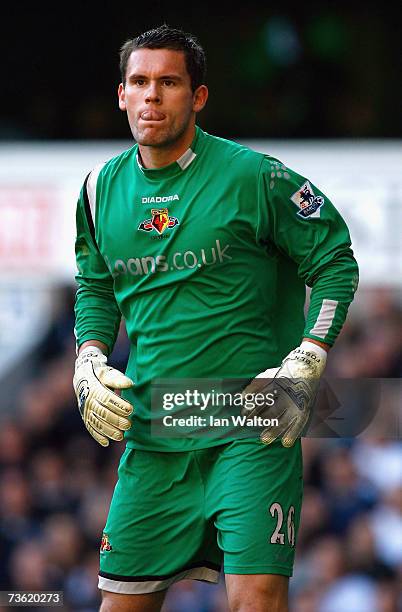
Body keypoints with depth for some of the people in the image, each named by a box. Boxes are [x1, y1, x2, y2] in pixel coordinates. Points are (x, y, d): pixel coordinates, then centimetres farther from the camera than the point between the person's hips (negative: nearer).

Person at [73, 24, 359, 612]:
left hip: (252, 429, -5)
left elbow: (335, 261, -2)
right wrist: (89, 360, 6)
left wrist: (304, 367, -11)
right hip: (150, 434, 5)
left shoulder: (252, 176, -9)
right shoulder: (103, 188, 8)